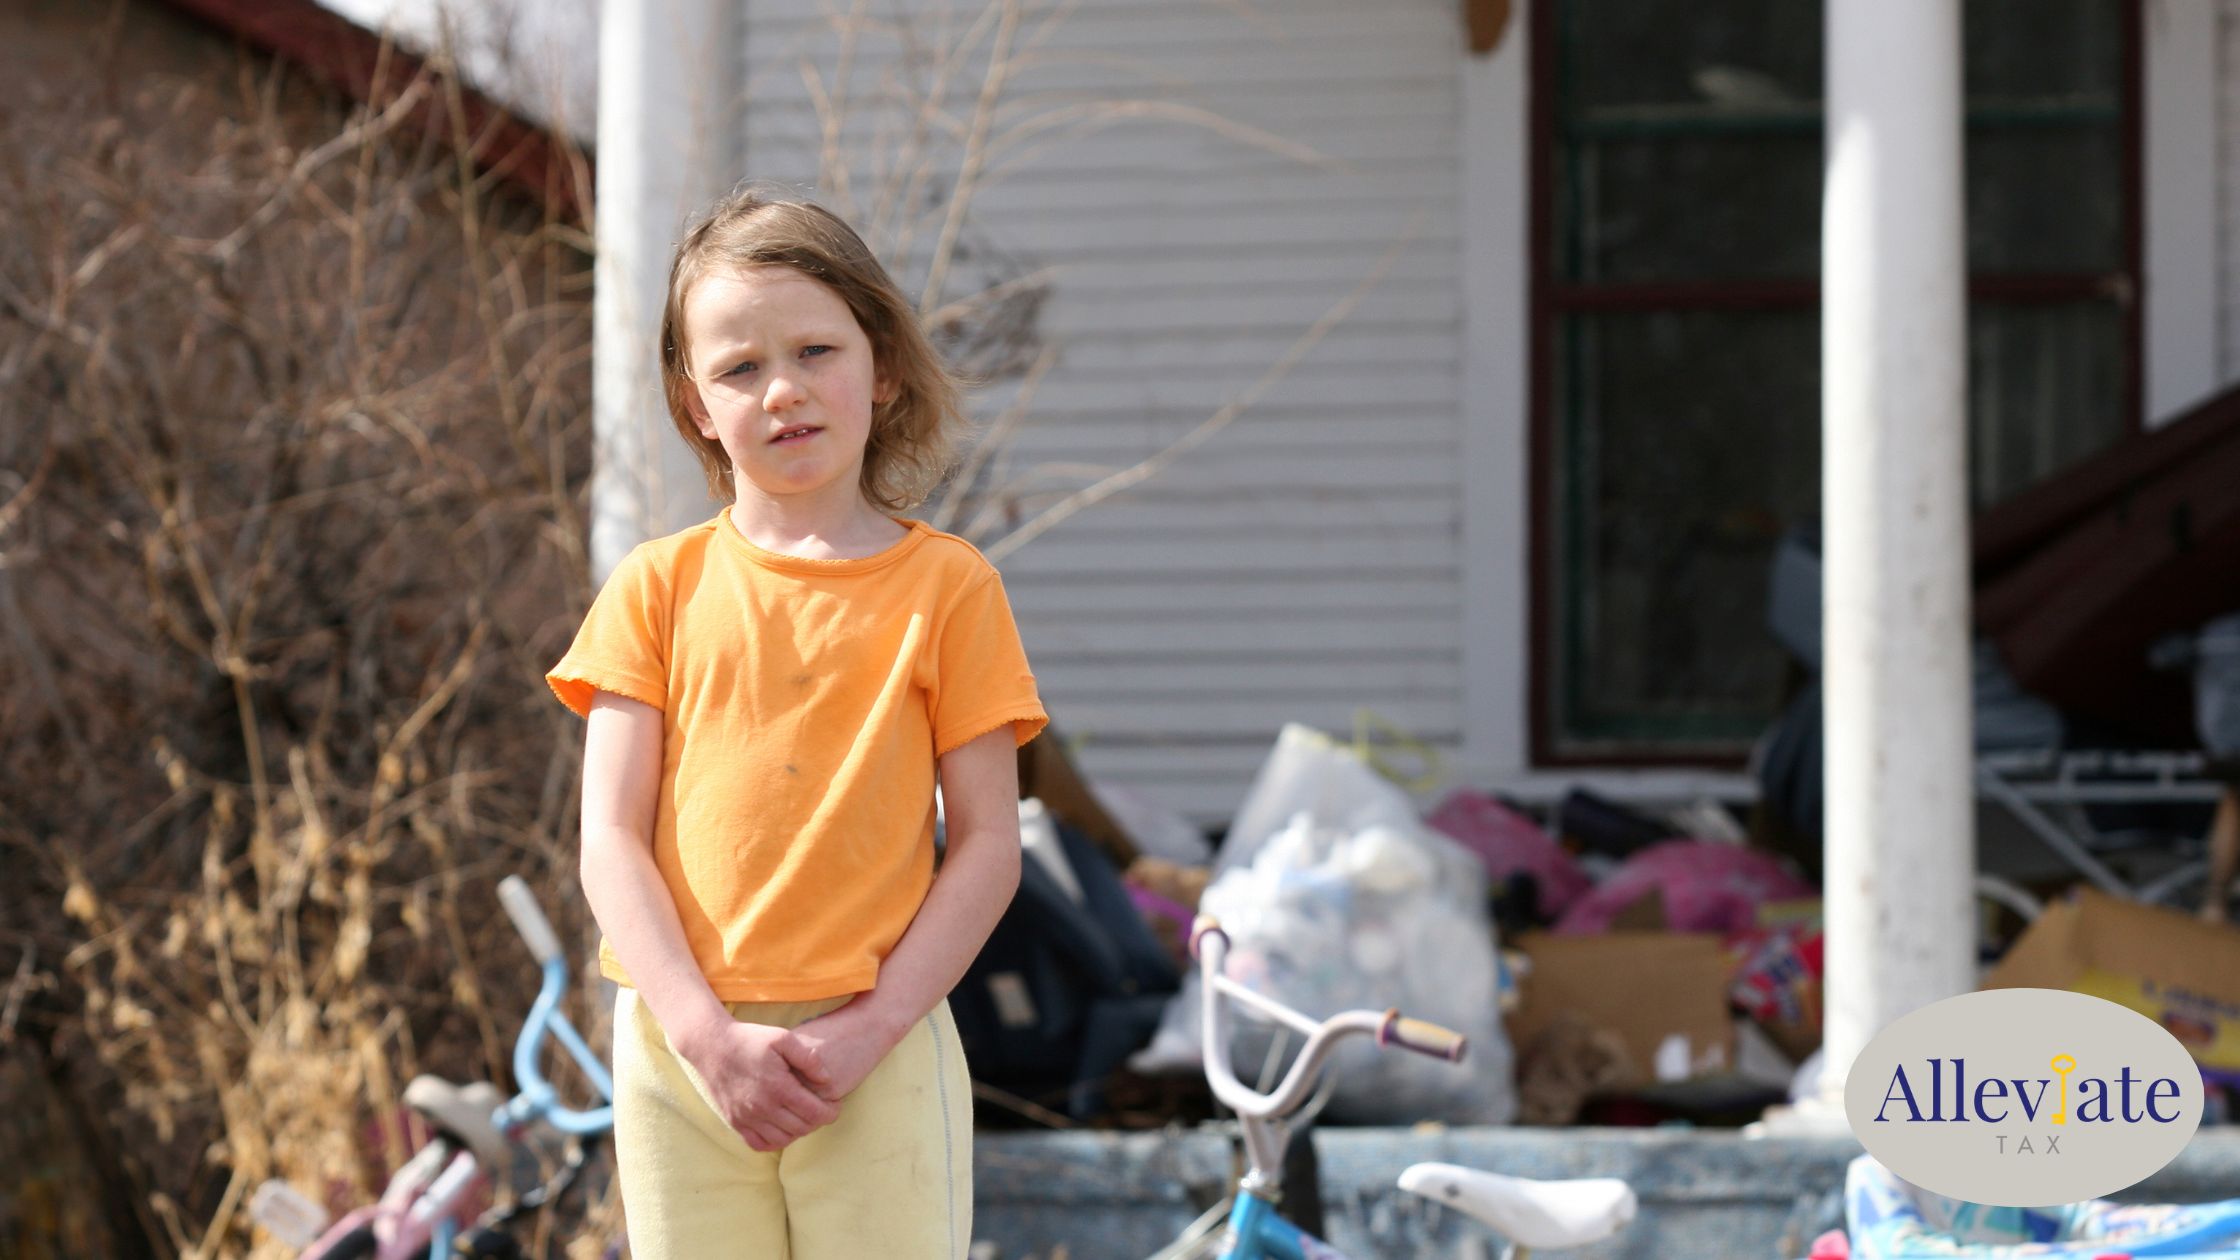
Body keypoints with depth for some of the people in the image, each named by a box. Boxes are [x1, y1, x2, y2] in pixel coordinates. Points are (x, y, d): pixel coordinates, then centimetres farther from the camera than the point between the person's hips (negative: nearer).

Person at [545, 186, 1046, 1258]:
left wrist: (873, 1024, -10)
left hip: (876, 1058, -1)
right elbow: (611, 837, 2)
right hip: (680, 1053, 1)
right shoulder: (659, 587, 6)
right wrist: (706, 1033, -10)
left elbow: (987, 843, 1)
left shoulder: (946, 585, 3)